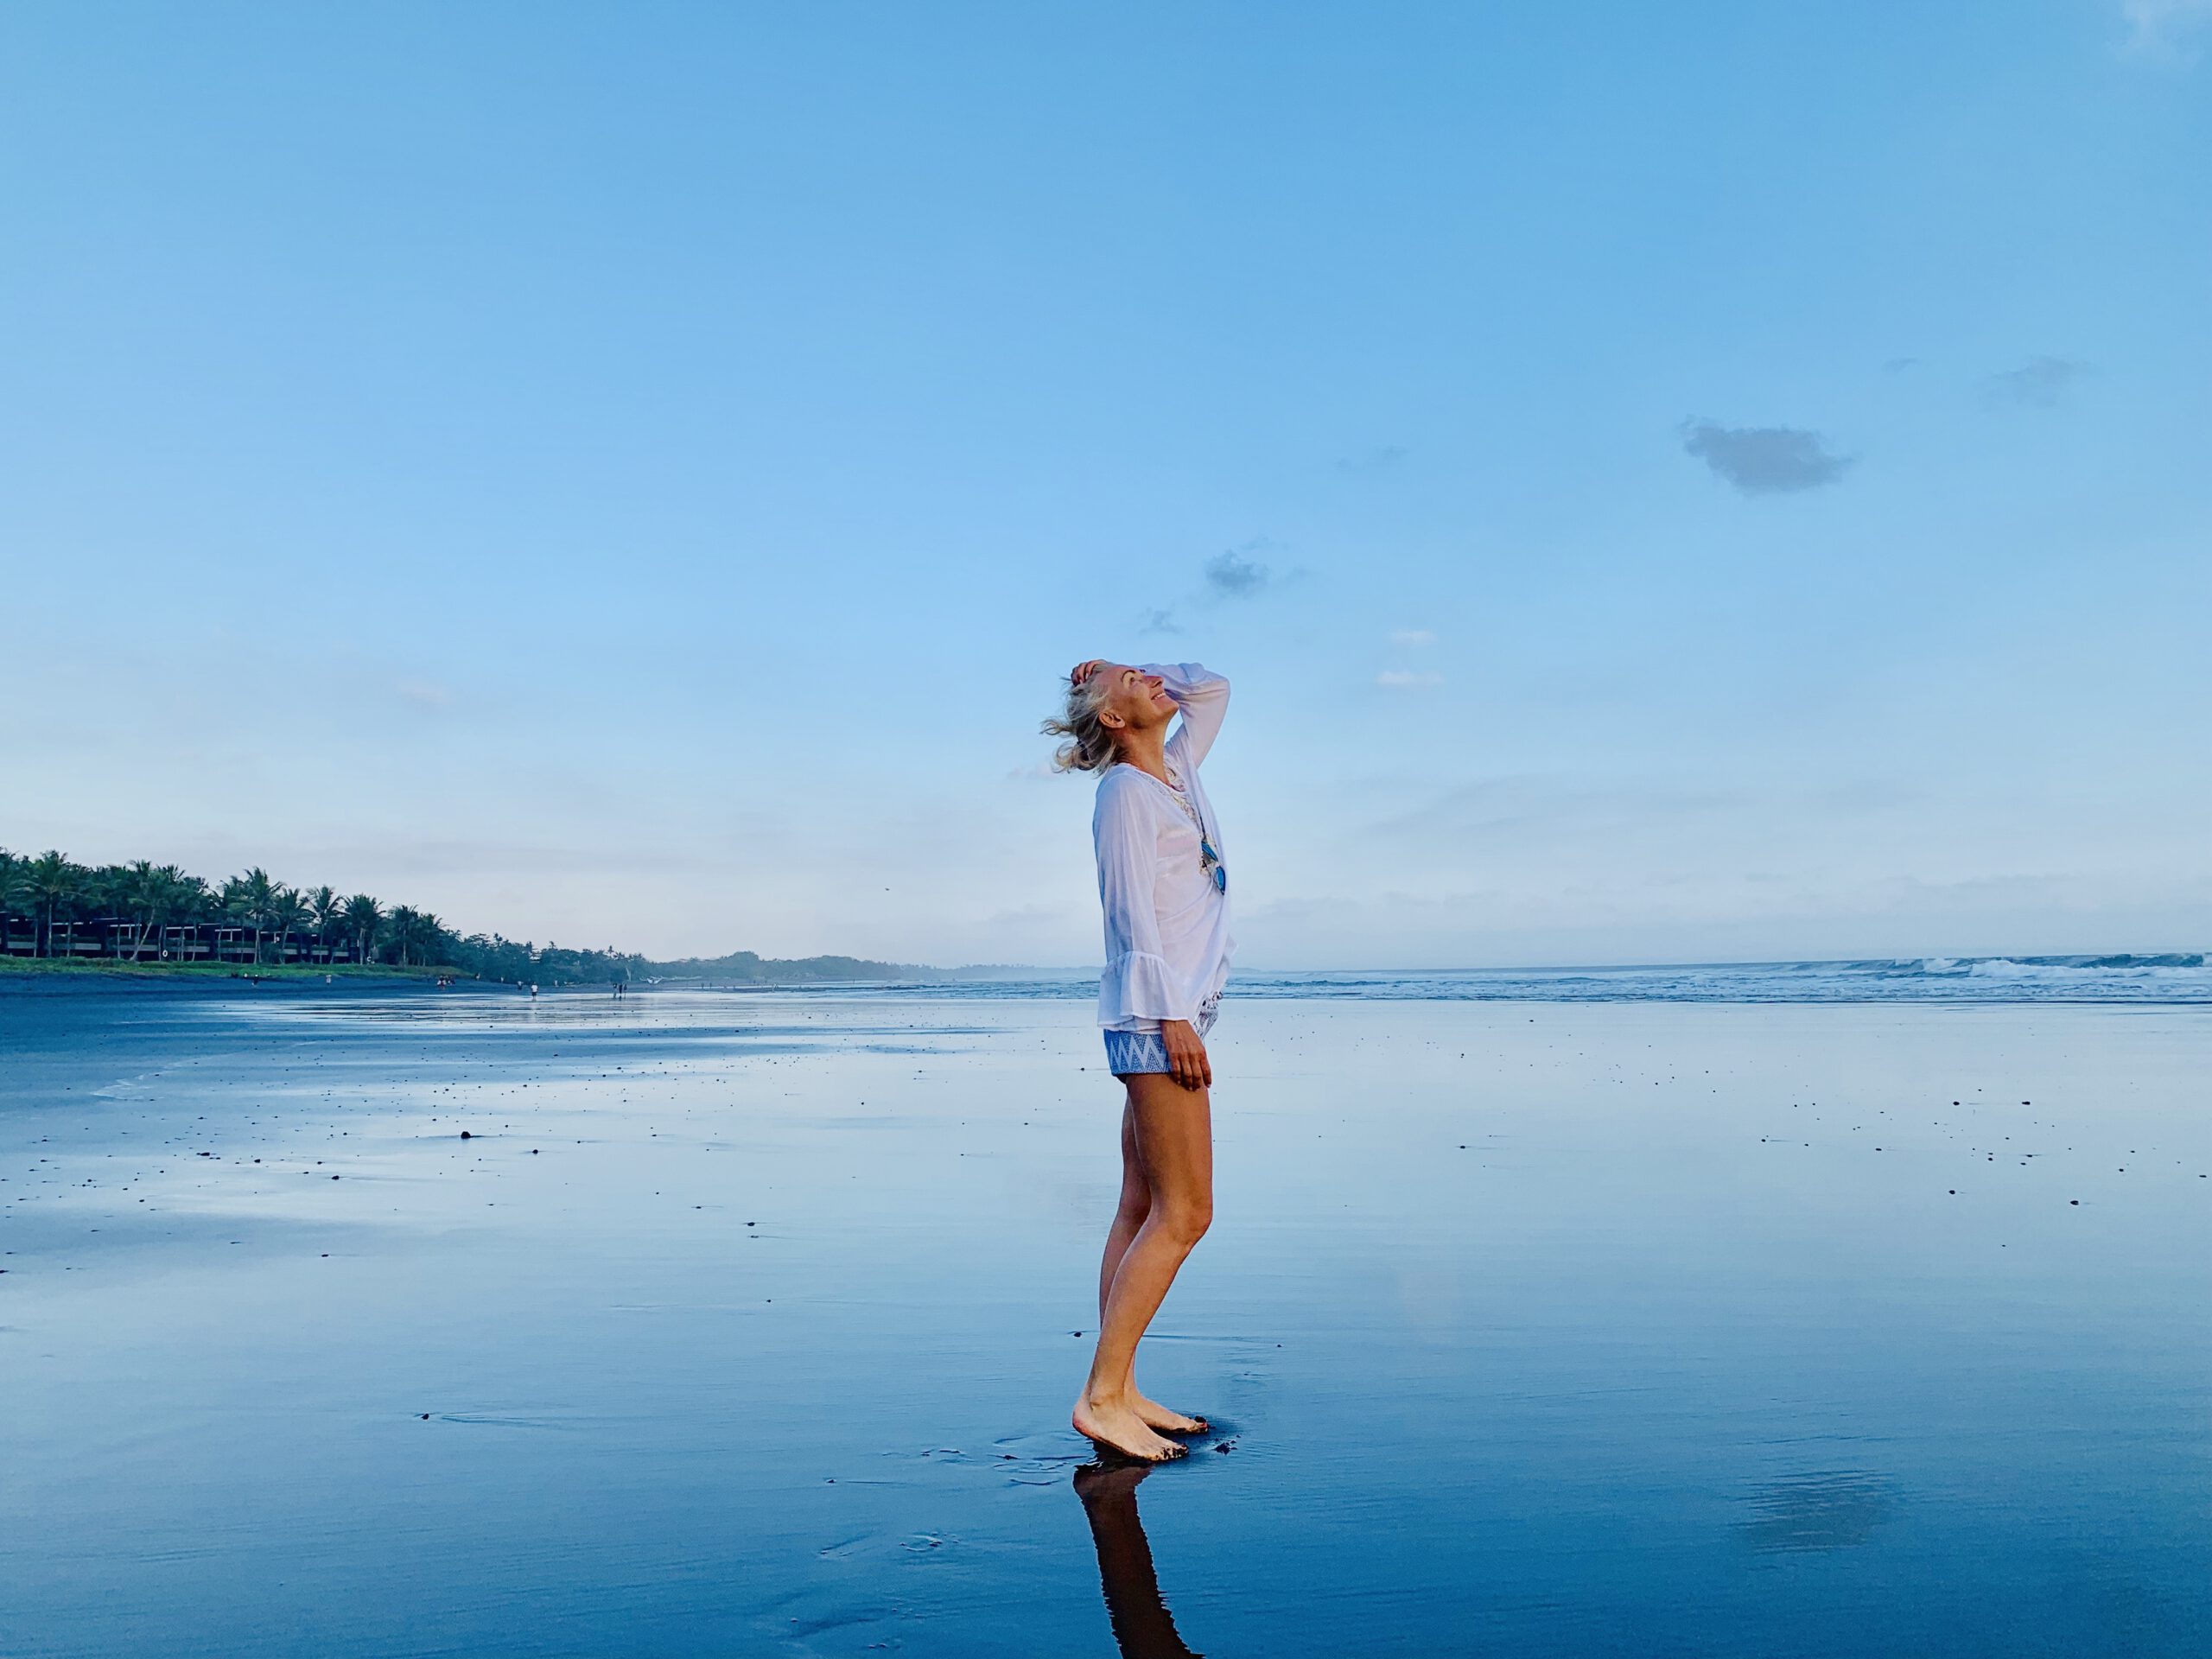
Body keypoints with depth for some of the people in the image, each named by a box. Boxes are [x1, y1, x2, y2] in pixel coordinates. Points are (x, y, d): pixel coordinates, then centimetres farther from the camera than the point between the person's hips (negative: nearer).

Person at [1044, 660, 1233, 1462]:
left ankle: (1116, 1390, 13)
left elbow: (1212, 689, 30)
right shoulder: (1126, 791, -7)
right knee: (1184, 1214, -11)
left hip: (1176, 1012, 9)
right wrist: (1173, 1015, -20)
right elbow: (1133, 911, -14)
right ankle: (1102, 1396, -7)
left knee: (1143, 1210, 8)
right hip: (1157, 1013, -9)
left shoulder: (1177, 773, 17)